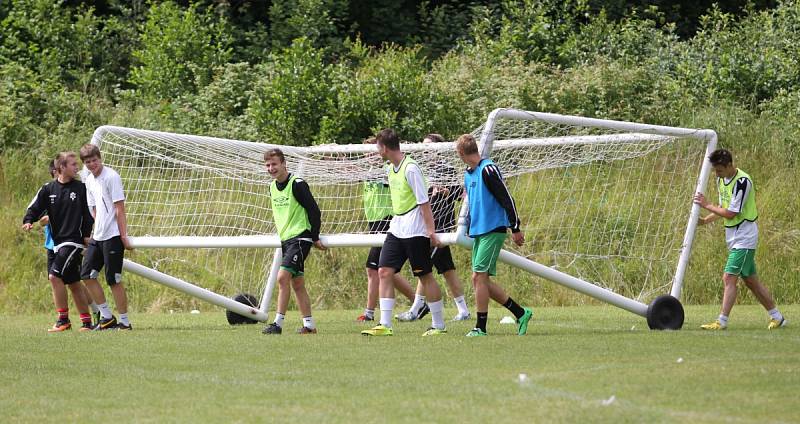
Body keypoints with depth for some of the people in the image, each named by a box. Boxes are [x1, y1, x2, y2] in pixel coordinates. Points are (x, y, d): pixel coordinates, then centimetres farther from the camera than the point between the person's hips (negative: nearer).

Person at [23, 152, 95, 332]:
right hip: (55, 242, 5)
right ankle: (86, 321, 17)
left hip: (73, 241, -5)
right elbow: (35, 208, 1)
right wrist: (28, 221, -18)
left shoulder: (81, 188, -1)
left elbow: (88, 214, 3)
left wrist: (87, 235, -4)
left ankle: (63, 319, -9)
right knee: (73, 283, 9)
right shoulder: (48, 189, 6)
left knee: (55, 275, -17)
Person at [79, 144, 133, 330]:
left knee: (114, 280, -7)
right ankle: (107, 317, 13)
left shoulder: (111, 177, -12)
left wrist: (123, 236, -17)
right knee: (87, 274, 6)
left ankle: (124, 321, 1)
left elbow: (119, 209, -14)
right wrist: (95, 232, 15)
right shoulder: (90, 180, 13)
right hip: (97, 237, 9)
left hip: (113, 236, -9)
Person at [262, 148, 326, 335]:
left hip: (300, 238, -9)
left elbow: (314, 211, -12)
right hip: (286, 240, 9)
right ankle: (309, 325, 15)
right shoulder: (273, 187, 10)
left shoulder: (297, 184, -14)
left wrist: (315, 238, -10)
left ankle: (278, 324, -19)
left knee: (282, 277, -19)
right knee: (297, 283, 10)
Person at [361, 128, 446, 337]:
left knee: (425, 276, -1)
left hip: (415, 231, -8)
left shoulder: (411, 168, -15)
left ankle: (438, 326, 8)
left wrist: (431, 230, -18)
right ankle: (385, 325, -2)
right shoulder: (390, 169, 10)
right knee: (384, 272, -1)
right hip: (396, 229, 8)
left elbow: (424, 202, -16)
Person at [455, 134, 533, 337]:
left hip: (493, 231, -9)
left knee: (480, 277, -11)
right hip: (477, 232, 9)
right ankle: (521, 313, 15)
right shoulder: (468, 175, 15)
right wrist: (469, 229, 26)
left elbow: (506, 199, -14)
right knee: (478, 279, 6)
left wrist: (515, 228, -14)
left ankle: (480, 328, -5)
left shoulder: (488, 170, -13)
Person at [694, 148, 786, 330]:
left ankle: (722, 321, -15)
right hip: (735, 238, 9)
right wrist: (705, 220, 5)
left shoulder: (742, 182, -21)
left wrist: (707, 205, -12)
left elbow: (731, 213, -22)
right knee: (751, 280, 12)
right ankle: (776, 317, 21)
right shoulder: (721, 180, 8)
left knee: (729, 278, -15)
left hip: (744, 237, -9)